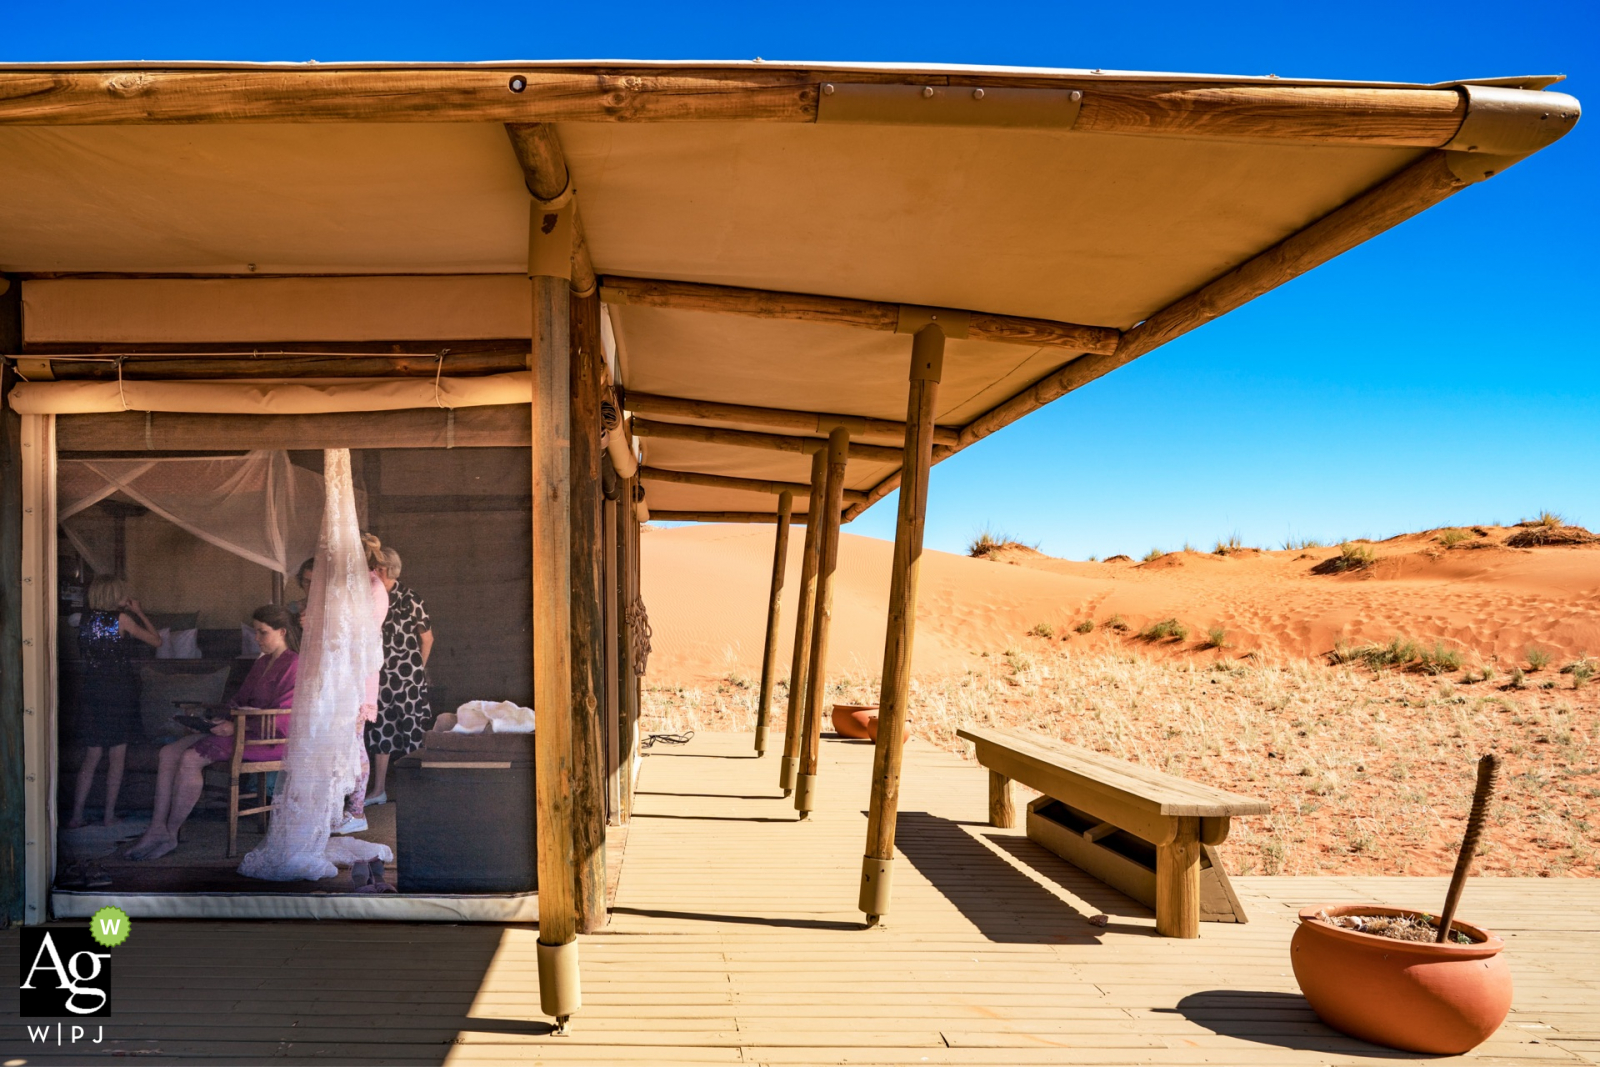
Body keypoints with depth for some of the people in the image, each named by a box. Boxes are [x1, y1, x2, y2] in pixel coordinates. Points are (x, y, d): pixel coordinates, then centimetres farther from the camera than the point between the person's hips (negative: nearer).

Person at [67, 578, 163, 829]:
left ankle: (76, 816, 10)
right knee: (117, 757, 5)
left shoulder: (87, 619, 5)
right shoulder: (122, 619, -10)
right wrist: (139, 612, 6)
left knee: (91, 757, 11)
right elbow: (156, 641, -4)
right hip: (119, 692, -5)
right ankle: (109, 815, 8)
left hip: (93, 692, 5)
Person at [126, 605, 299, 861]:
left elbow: (280, 718, -19)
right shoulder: (261, 663, 21)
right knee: (169, 753, -5)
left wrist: (236, 726, -22)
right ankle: (157, 829, -8)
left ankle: (171, 834, -9)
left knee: (191, 759, -24)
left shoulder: (293, 665, -10)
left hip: (267, 739, -10)